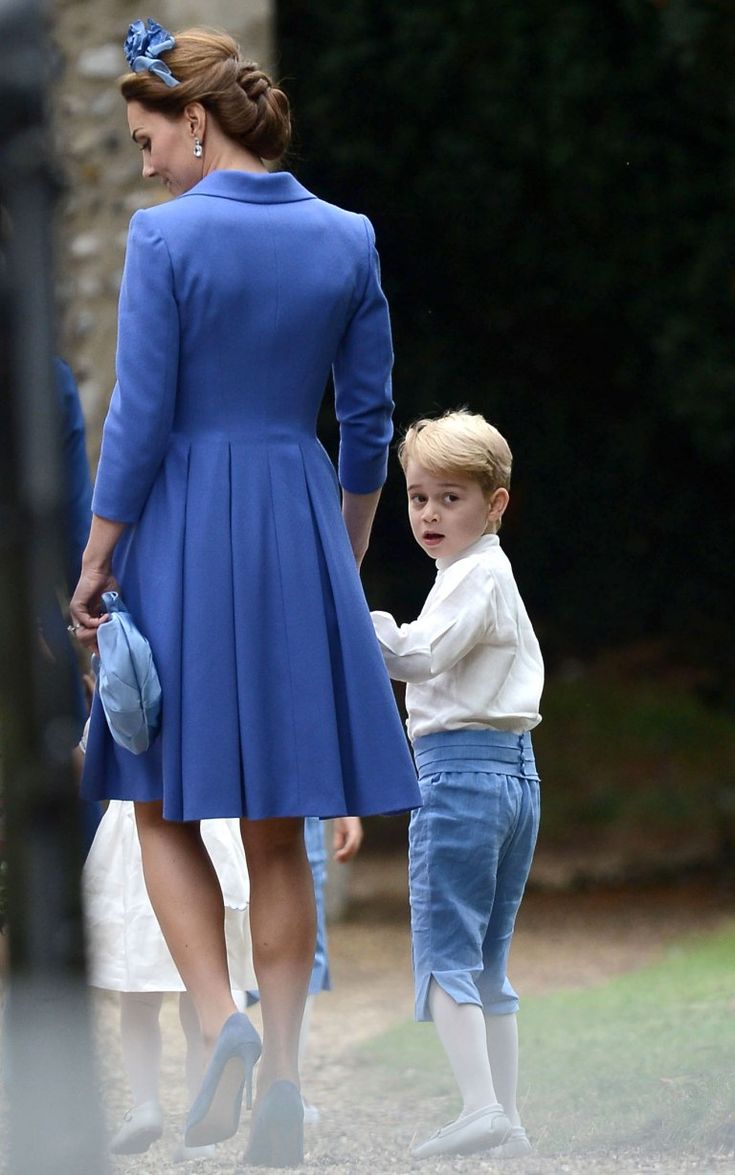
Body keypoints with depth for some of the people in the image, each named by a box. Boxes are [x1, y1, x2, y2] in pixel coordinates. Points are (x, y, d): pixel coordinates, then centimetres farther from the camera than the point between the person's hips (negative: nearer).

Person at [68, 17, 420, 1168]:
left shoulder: (167, 237, -12)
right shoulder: (347, 240, 3)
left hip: (185, 530, -4)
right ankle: (282, 1073, 7)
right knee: (279, 832, 10)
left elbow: (141, 416, -12)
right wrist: (346, 555, 20)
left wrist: (96, 562, -5)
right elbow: (369, 417, 8)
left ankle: (222, 1020, -11)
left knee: (166, 808, 9)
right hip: (302, 525, 4)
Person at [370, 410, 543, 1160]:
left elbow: (422, 653, -21)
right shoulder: (494, 574, 20)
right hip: (514, 768, 10)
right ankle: (504, 1120, 9)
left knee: (444, 950, -11)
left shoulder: (474, 575, -9)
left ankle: (482, 1108, -20)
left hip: (460, 766, -10)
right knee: (487, 962, 10)